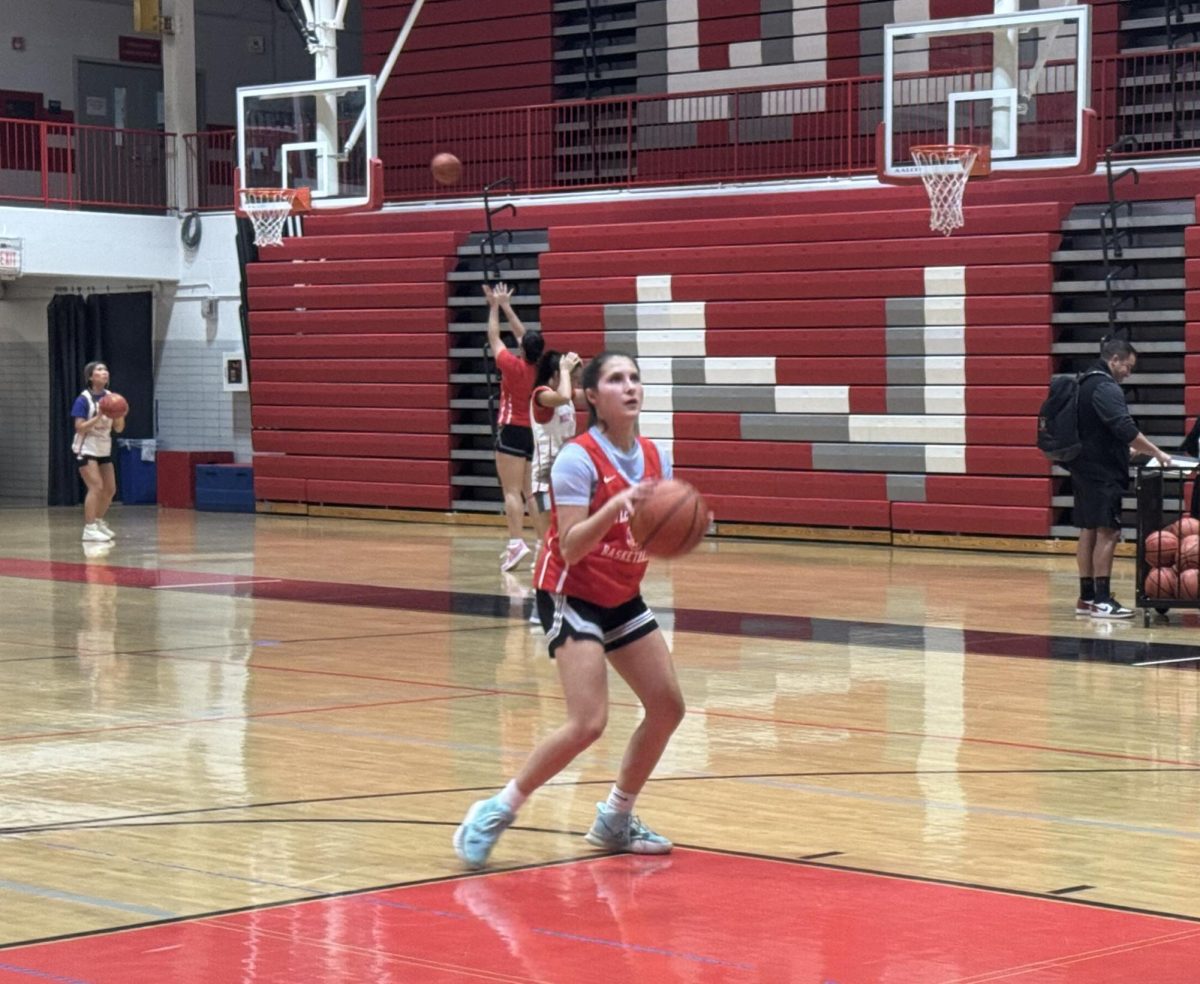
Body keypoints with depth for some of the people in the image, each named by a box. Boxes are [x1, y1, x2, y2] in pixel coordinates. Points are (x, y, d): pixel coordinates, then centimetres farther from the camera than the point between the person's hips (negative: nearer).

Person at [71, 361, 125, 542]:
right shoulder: (84, 399, -15)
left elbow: (119, 428, 4)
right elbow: (80, 428, -19)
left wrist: (120, 414, -16)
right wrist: (99, 416, -29)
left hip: (104, 450, 7)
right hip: (86, 450, -7)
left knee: (110, 489, 13)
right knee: (96, 487, -19)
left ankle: (98, 522, 33)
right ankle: (89, 530, -18)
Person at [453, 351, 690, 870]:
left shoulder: (653, 457, 2)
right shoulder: (578, 459, -19)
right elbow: (571, 549, -24)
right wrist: (615, 506, -38)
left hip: (623, 598, 8)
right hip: (572, 597, -8)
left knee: (667, 705, 5)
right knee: (588, 722, -19)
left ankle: (615, 819, 22)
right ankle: (495, 812, -5)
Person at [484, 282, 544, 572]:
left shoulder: (513, 366, -11)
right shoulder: (537, 368, 4)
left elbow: (493, 337, 1)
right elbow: (522, 334, 17)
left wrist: (494, 307, 13)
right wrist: (506, 306, 24)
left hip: (511, 431, -6)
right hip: (533, 431, 6)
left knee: (512, 491, -10)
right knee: (530, 492, 8)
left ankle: (516, 542, -21)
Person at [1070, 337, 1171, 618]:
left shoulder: (1085, 384, 17)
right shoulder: (1106, 388, -14)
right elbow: (1126, 430, -24)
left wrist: (1133, 449, 22)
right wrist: (1156, 453, -19)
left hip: (1084, 468, 10)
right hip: (1103, 473, -10)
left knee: (1088, 532, 11)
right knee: (1107, 532, -9)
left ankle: (1086, 597, 14)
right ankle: (1102, 601, -11)